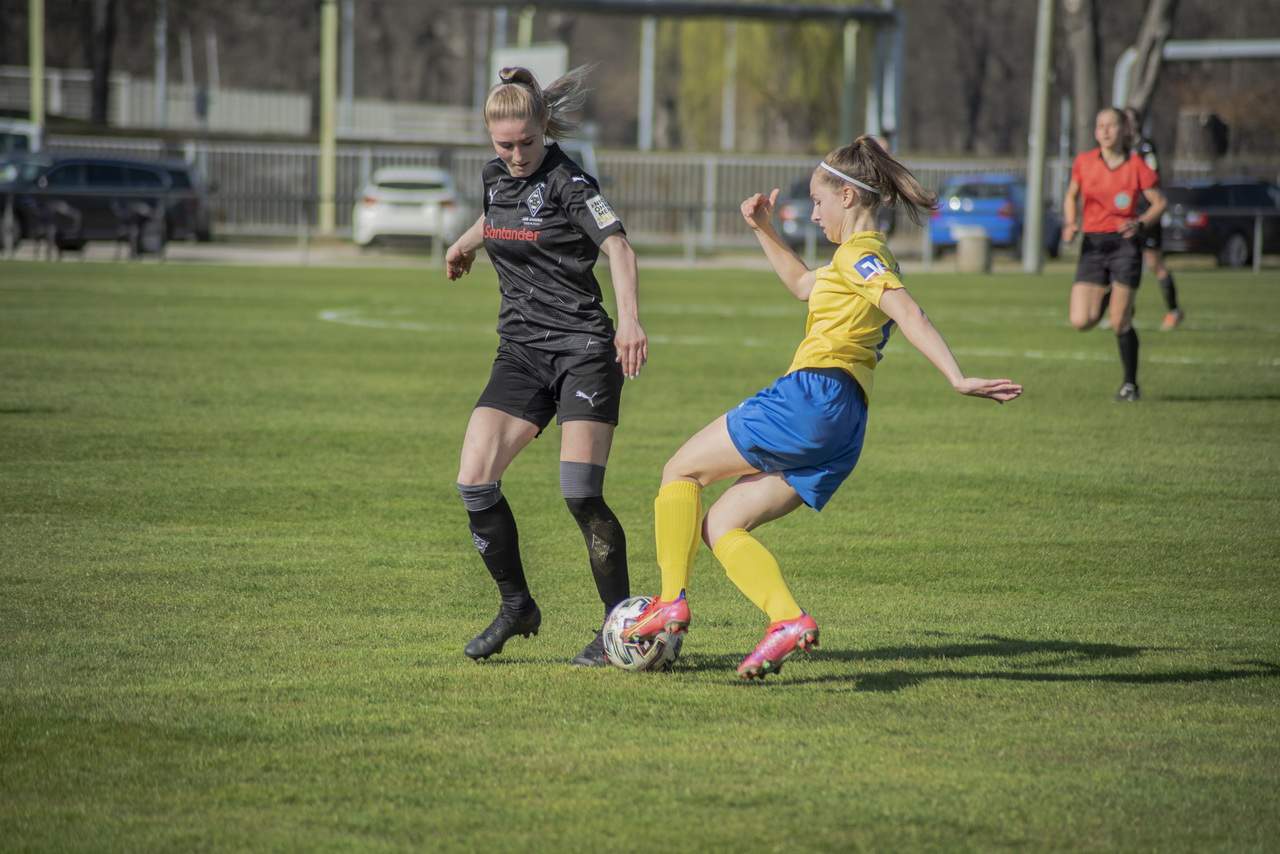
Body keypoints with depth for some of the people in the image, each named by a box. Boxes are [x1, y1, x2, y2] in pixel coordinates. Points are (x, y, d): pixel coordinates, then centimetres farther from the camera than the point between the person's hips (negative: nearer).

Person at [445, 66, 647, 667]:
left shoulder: (567, 182, -11)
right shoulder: (496, 177, 9)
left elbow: (617, 246, -25)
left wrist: (629, 318, -41)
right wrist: (464, 245, 54)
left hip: (583, 350, -6)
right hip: (521, 351, 6)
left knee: (580, 493, -15)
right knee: (474, 482, -7)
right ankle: (516, 607, 11)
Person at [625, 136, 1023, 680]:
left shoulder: (859, 253, -4)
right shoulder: (868, 259, 26)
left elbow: (909, 314, -19)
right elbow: (802, 284, 46)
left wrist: (957, 378, -31)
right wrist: (763, 231, 37)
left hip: (814, 395, -9)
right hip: (843, 432, 9)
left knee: (682, 471, 5)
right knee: (719, 526, 7)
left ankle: (673, 600, -4)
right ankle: (788, 620, -13)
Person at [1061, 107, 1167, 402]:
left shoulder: (1137, 166, -6)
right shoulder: (1083, 162, 2)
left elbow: (1159, 203, 3)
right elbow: (1071, 195, 17)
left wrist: (1140, 224, -15)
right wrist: (1070, 224, 0)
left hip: (1125, 244, -3)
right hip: (1093, 246, 3)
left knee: (1120, 324, -7)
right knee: (1081, 321, -8)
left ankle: (1130, 384, 12)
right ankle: (1106, 296, 27)